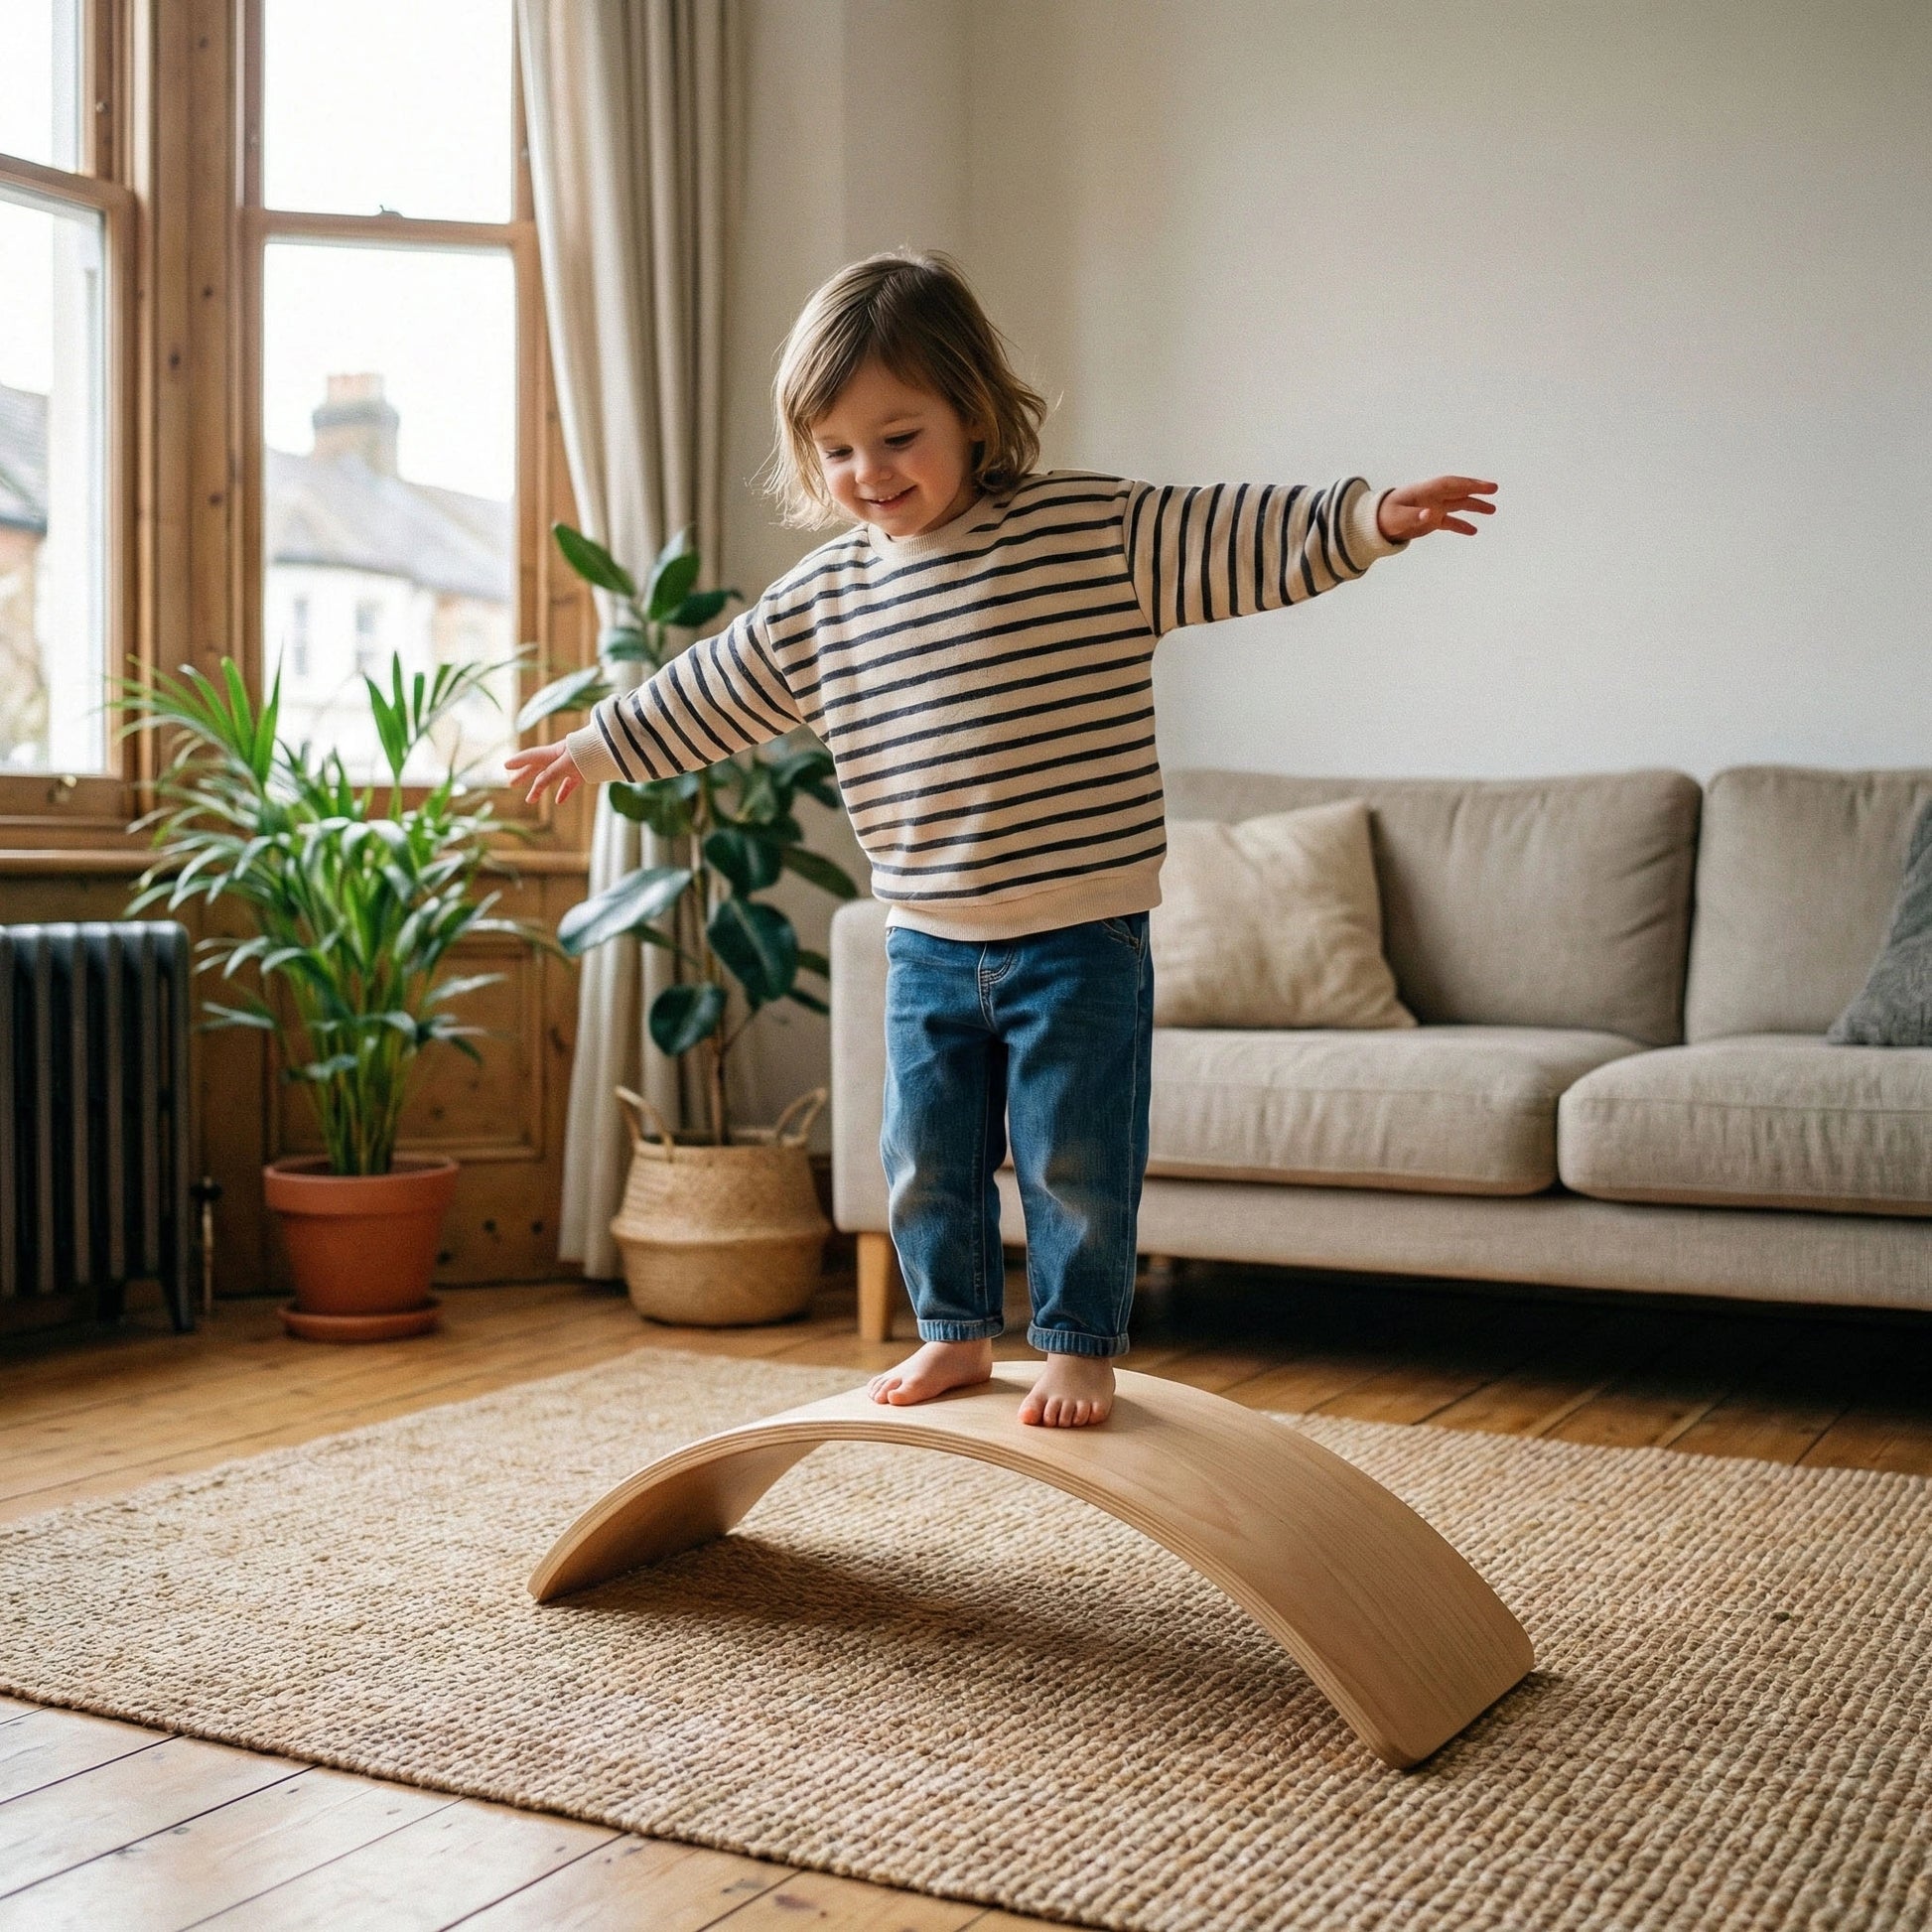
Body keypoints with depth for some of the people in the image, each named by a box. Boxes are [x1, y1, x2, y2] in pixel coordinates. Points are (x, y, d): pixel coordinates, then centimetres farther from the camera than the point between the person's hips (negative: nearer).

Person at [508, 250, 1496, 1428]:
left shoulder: (1095, 530, -7)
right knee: (928, 1159, 12)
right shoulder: (818, 601, 6)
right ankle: (956, 1333, 31)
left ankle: (1082, 1347, 20)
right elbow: (713, 693, 19)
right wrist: (598, 747, 27)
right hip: (928, 946, 5)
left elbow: (1239, 540, -12)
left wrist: (1369, 517, -25)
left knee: (1074, 1158, 2)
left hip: (1081, 938, -4)